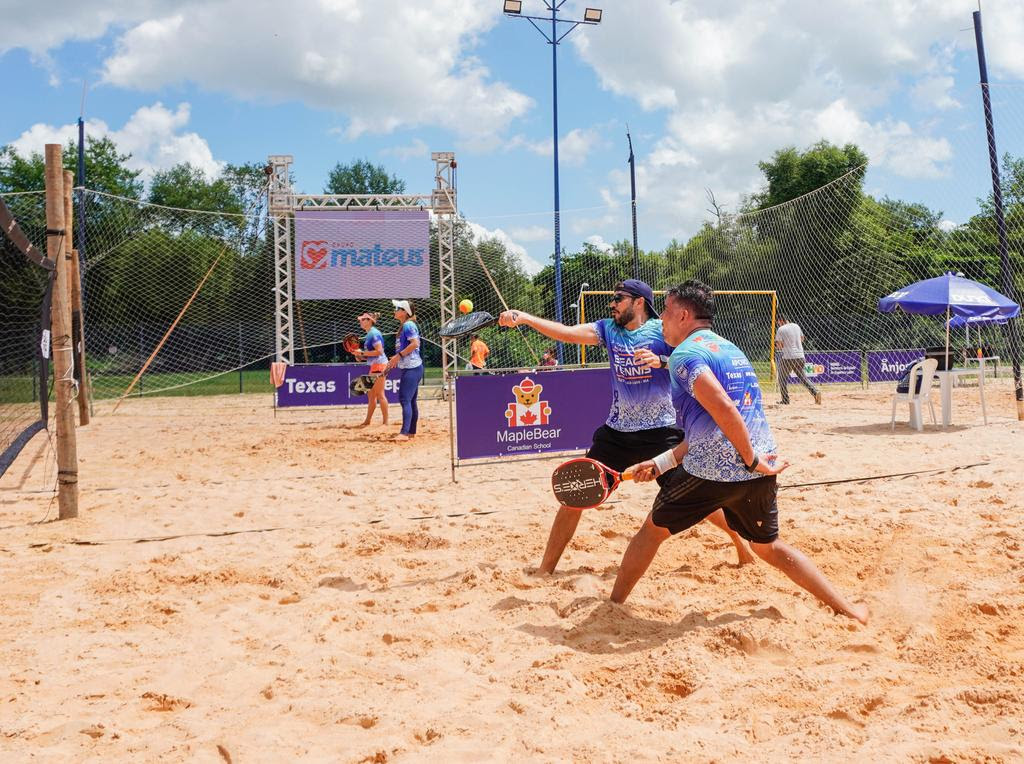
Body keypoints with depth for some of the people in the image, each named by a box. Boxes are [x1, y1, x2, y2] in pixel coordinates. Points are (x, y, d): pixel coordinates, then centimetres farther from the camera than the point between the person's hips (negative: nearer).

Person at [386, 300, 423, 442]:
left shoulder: (408, 325, -12)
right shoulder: (404, 326, 18)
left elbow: (415, 343, -23)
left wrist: (399, 355, -20)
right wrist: (396, 359, 19)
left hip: (412, 368, -10)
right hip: (409, 368, 10)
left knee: (405, 399, -15)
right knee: (411, 401, 12)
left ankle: (404, 433, -20)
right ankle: (411, 433, 17)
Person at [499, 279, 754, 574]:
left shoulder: (663, 330, -6)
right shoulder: (609, 328, 4)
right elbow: (567, 332, -8)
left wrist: (661, 361, -31)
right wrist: (524, 318, -20)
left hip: (662, 432, -3)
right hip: (617, 432, 3)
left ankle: (742, 543, 26)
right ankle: (546, 569, 8)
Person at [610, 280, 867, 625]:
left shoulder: (685, 354, -8)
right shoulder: (731, 350, 19)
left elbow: (724, 410, -24)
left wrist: (752, 460, -16)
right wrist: (660, 463, 21)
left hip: (712, 471, -7)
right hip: (760, 473, 7)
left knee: (653, 529, 14)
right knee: (770, 547, 23)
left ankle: (613, 605, 26)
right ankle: (849, 609, 21)